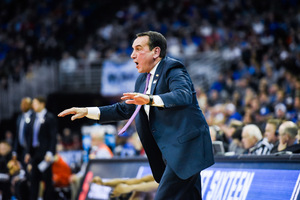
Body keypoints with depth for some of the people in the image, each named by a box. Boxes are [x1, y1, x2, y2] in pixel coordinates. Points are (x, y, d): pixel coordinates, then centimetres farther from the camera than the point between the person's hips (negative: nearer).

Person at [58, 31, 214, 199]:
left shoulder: (172, 69, -11)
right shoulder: (143, 79, 17)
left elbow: (184, 95, -30)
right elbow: (125, 109, 24)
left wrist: (150, 100, -45)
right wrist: (87, 111, 16)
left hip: (186, 146, -9)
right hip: (170, 151, 9)